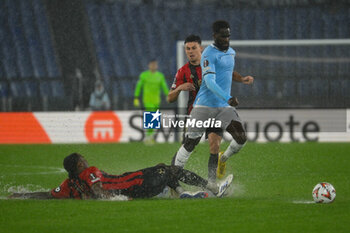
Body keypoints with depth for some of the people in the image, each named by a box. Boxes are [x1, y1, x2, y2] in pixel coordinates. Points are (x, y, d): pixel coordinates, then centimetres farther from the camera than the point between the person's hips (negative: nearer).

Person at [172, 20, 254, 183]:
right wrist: (227, 98, -35)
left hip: (224, 107, 6)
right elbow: (209, 81, -23)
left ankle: (223, 159, 18)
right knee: (190, 143, -4)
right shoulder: (209, 54, -12)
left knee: (241, 138, -10)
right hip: (204, 105, -6)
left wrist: (241, 79, 16)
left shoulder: (231, 52, 14)